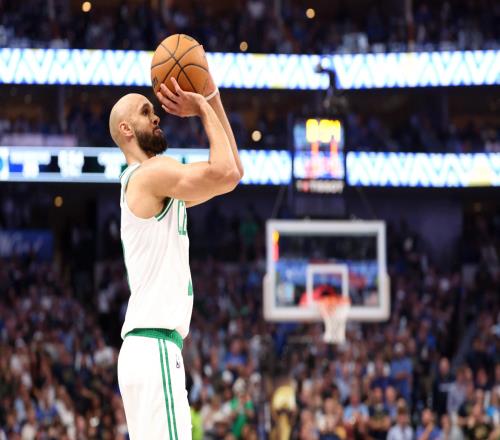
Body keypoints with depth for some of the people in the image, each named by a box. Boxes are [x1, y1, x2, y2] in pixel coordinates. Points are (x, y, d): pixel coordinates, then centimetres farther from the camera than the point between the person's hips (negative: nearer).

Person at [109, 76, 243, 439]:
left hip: (150, 349, 10)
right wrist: (204, 110, -5)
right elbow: (225, 174, -19)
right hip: (154, 347, -10)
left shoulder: (161, 185, 23)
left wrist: (213, 102, 20)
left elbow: (231, 173, 27)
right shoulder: (149, 173, -7)